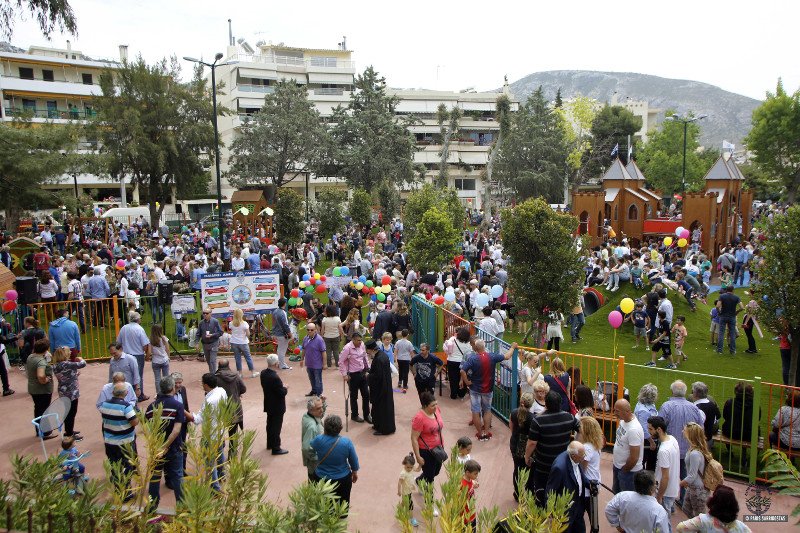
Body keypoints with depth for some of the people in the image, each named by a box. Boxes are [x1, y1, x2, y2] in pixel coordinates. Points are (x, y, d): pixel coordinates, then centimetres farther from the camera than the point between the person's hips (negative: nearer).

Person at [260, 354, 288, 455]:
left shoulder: (263, 373, -5)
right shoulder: (275, 377, -32)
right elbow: (282, 393, -27)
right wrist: (285, 388, -5)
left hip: (268, 405, 8)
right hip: (277, 407, -8)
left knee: (270, 424, 23)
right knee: (276, 427, 4)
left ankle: (270, 444, 39)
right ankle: (276, 448, 14)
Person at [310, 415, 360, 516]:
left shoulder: (318, 440, -23)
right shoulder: (346, 442, -22)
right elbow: (354, 460, -8)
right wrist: (355, 472, 11)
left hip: (322, 478, 0)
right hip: (343, 478, 0)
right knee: (343, 502, 24)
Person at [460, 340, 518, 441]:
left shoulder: (472, 358, -19)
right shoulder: (492, 357, -12)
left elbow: (462, 371, -27)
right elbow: (507, 357, 1)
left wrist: (467, 382, -12)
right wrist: (513, 347, 18)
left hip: (475, 389, -2)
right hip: (487, 389, 3)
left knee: (476, 412, 9)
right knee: (487, 410, 20)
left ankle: (480, 433, 16)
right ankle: (486, 432, 21)